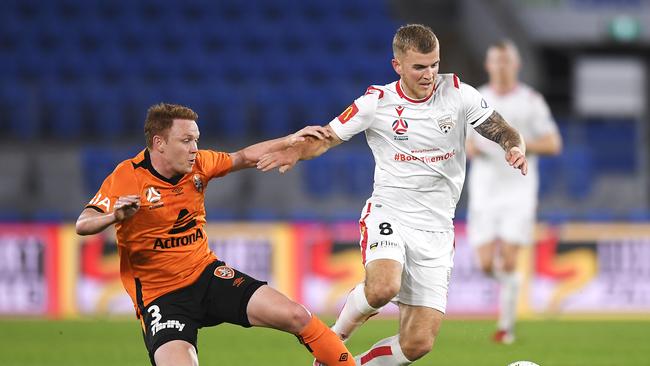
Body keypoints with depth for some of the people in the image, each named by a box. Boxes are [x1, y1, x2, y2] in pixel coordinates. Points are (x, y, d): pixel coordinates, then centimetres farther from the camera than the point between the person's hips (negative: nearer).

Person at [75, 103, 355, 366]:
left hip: (207, 275, 5)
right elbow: (83, 225, -22)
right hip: (160, 295, -5)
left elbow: (245, 158, 17)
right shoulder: (127, 178, -16)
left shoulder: (198, 165, 0)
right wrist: (115, 216, -43)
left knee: (297, 317, -7)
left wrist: (290, 141, 6)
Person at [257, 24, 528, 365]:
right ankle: (337, 334, -4)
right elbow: (326, 138, 3)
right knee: (383, 288, -36)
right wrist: (295, 152, -19)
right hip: (388, 215, -2)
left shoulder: (458, 93, 0)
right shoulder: (377, 102, -3)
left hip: (436, 229, 2)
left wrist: (515, 148, -18)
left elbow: (503, 132, 6)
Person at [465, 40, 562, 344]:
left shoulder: (531, 101, -1)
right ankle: (508, 283, 32)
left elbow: (553, 145, -1)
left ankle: (506, 325, 1)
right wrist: (470, 147, -8)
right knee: (487, 264, -4)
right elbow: (465, 142, 16)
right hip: (484, 191, 2)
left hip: (518, 191, -2)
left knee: (508, 262, -12)